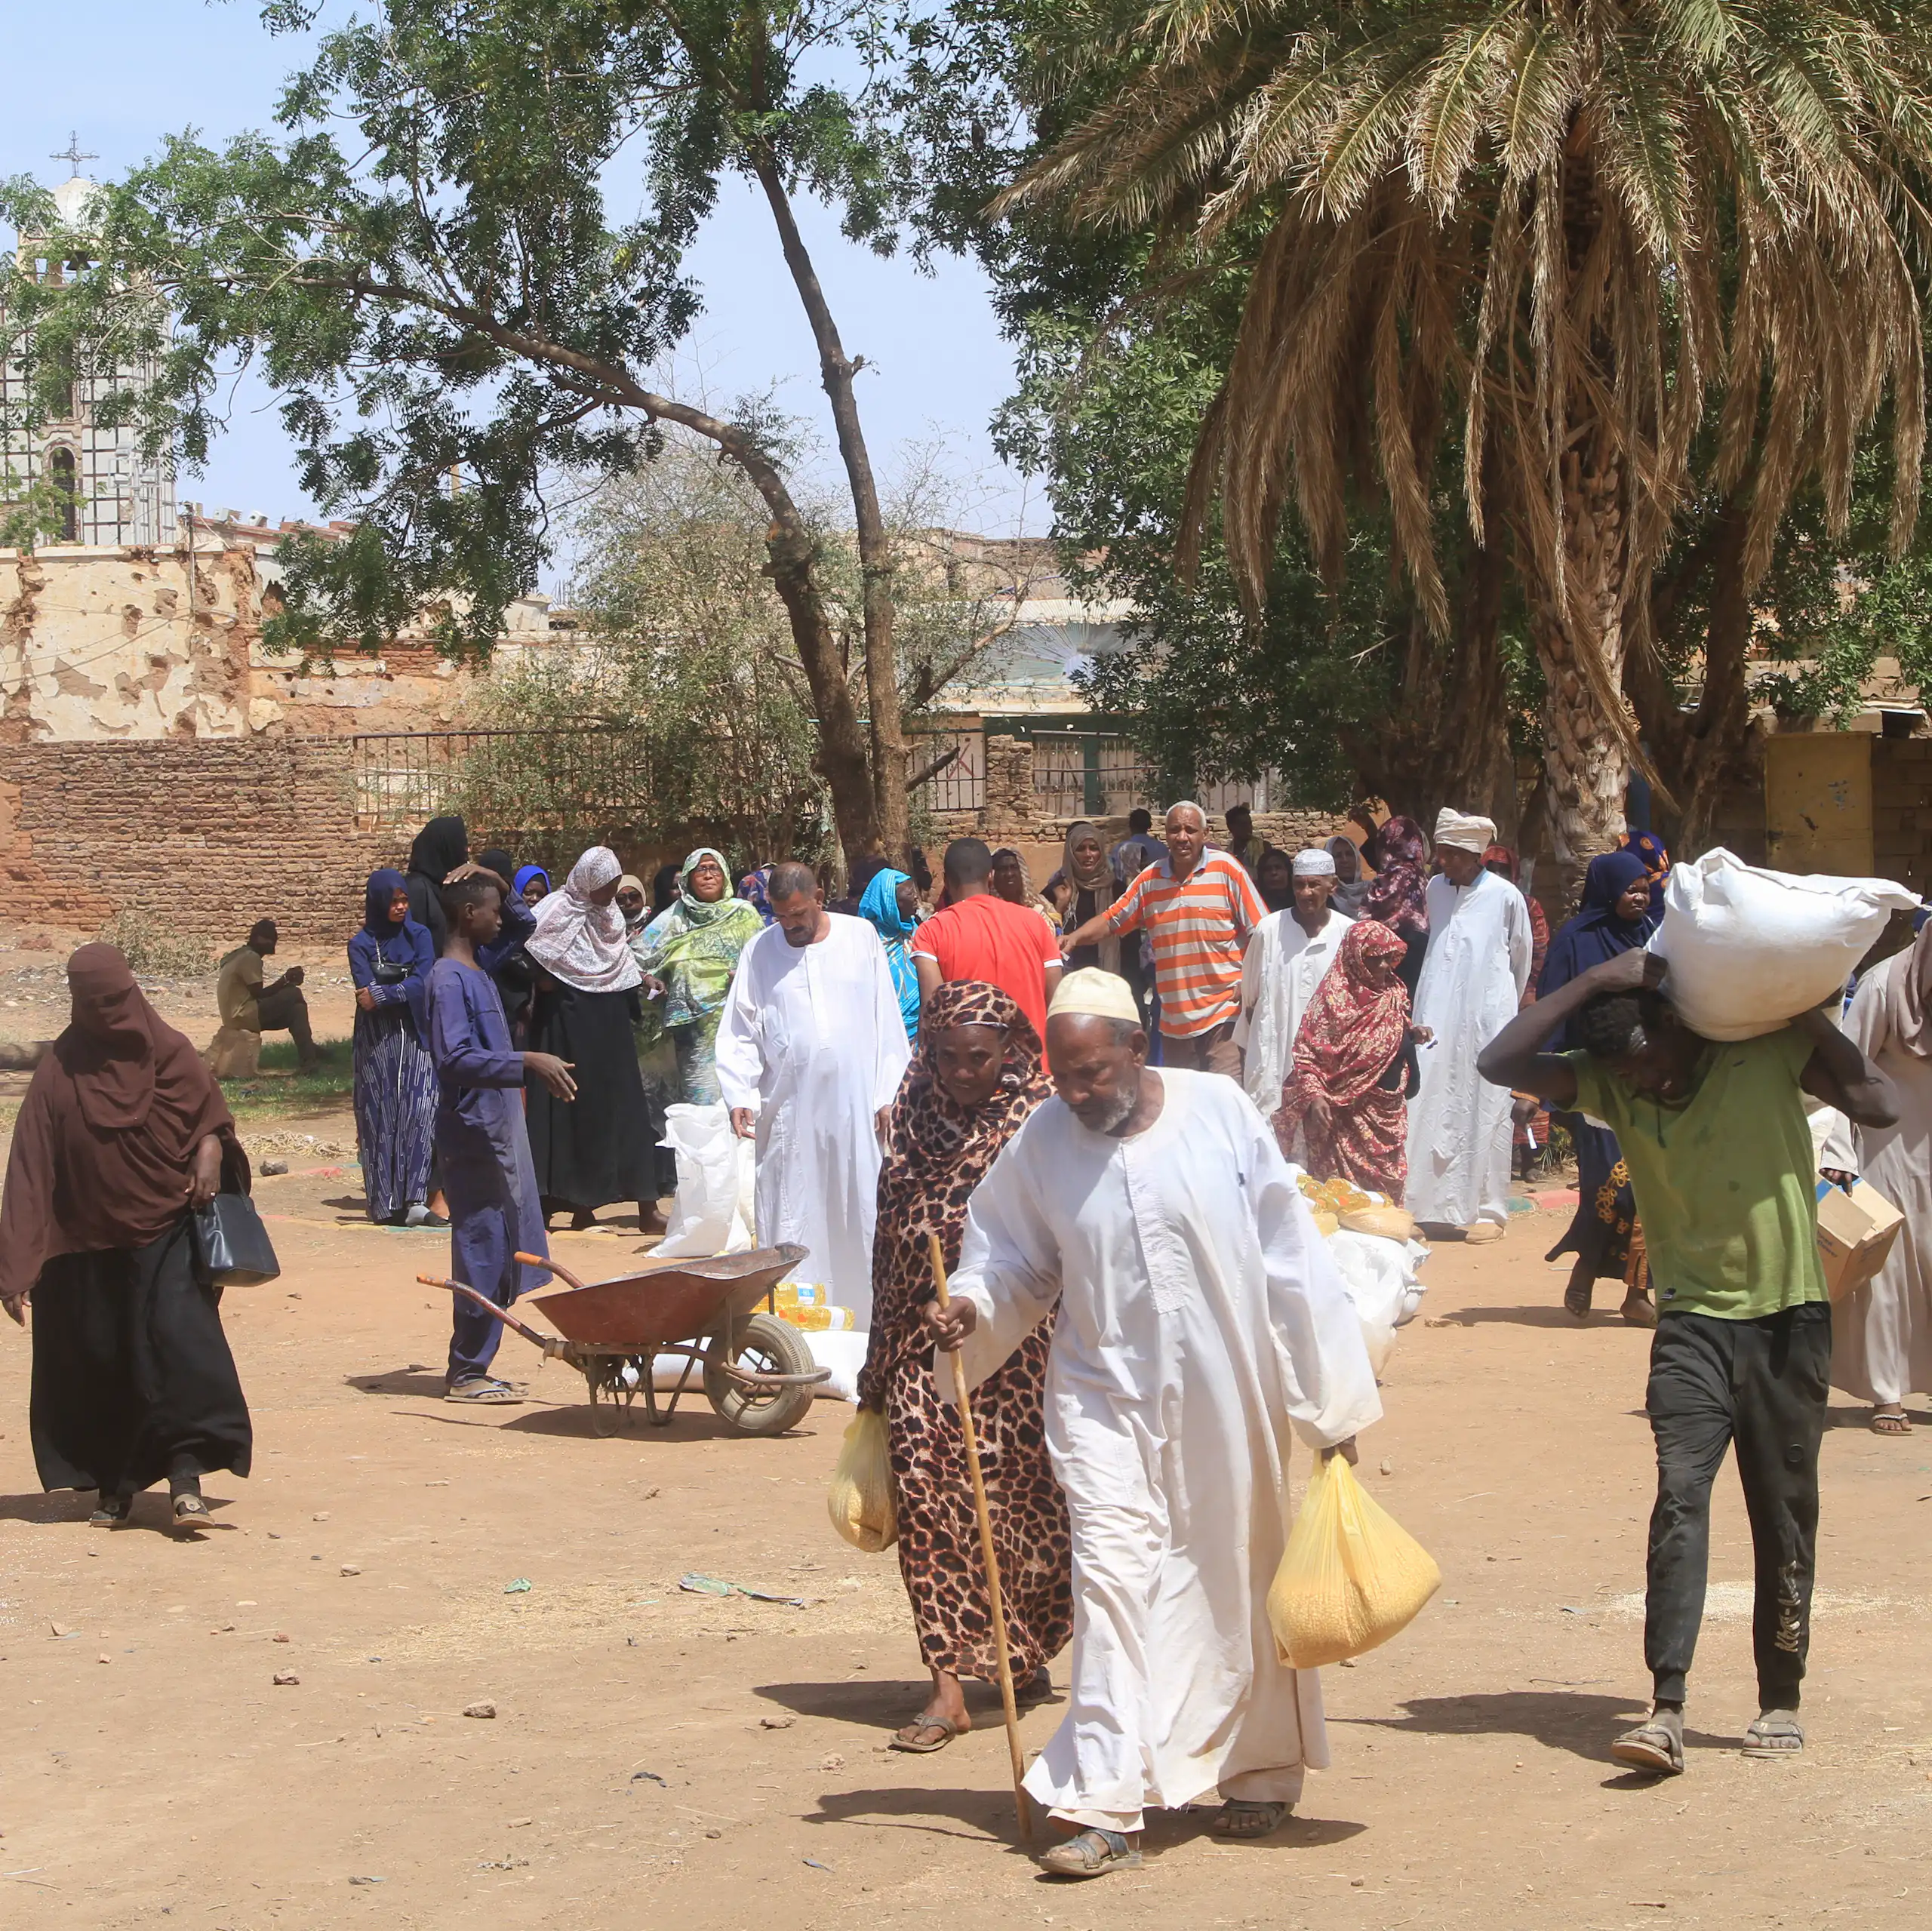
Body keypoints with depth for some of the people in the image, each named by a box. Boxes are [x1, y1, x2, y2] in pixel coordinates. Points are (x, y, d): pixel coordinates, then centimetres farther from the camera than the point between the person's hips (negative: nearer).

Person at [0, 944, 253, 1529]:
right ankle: (113, 1486, 20)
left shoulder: (168, 1053, -2)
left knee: (178, 1339, -16)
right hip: (89, 1244, 1)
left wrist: (209, 1152, -13)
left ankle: (187, 1476, -18)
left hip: (167, 1233, -1)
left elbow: (209, 1116, 13)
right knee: (98, 1362, 6)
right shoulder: (60, 1072, -5)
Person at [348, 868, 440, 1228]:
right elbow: (366, 991, -11)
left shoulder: (419, 936, 8)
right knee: (381, 1117, -2)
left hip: (415, 1037, 1)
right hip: (377, 1041, -1)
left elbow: (424, 982, -7)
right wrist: (405, 988, -13)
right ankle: (384, 1203, 2)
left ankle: (414, 1201, -13)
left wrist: (384, 993, -15)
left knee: (420, 1113, -10)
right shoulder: (362, 944, 3)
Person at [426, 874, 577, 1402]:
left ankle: (470, 1368, 16)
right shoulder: (449, 979, -14)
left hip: (499, 1130, 10)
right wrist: (527, 1063, -26)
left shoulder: (479, 975, 16)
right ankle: (467, 1372, -1)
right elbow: (455, 1058, -23)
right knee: (482, 1247, -7)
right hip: (473, 1134, -10)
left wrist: (538, 1073, 18)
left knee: (499, 1252, 10)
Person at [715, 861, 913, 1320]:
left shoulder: (861, 938, 5)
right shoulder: (760, 951, 5)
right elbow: (739, 1032, 5)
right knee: (792, 1225, 0)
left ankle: (863, 1314, 9)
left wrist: (888, 1095, 2)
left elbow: (887, 1020, 6)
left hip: (855, 1108, 0)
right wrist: (739, 1096, -9)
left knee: (859, 1217, 2)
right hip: (789, 1110, 0)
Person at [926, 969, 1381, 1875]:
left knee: (1240, 1581, 12)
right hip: (1106, 1394, 1)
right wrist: (971, 1307, -13)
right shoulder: (1041, 1143, -4)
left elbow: (1288, 1252, -5)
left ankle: (1261, 1772, 33)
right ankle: (1105, 1807, -11)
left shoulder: (1219, 1111, -9)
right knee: (1112, 1578, -11)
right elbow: (1013, 1258, 10)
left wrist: (1331, 1399, -4)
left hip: (1226, 1395, 0)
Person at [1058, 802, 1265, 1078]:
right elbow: (1111, 921, 12)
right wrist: (1075, 938, -7)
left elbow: (1260, 932, -3)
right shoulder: (1150, 879, 9)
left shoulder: (1227, 870, -3)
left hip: (1224, 1012, -5)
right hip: (1173, 1018, 5)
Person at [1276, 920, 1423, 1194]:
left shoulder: (1394, 991, 6)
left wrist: (1412, 1035, 1)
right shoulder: (1334, 996, -13)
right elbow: (1307, 1051, -14)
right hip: (1345, 1112, -6)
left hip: (1388, 1112, 6)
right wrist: (1314, 1095, -25)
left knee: (1389, 1188, 11)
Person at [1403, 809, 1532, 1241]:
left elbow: (1521, 957, 8)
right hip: (1437, 1018, 4)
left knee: (1486, 1112, -1)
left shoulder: (1505, 896, -6)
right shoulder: (1435, 889, 7)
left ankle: (1488, 1210, 4)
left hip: (1487, 1018, -4)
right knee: (1429, 1107, 0)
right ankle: (1427, 1203, 5)